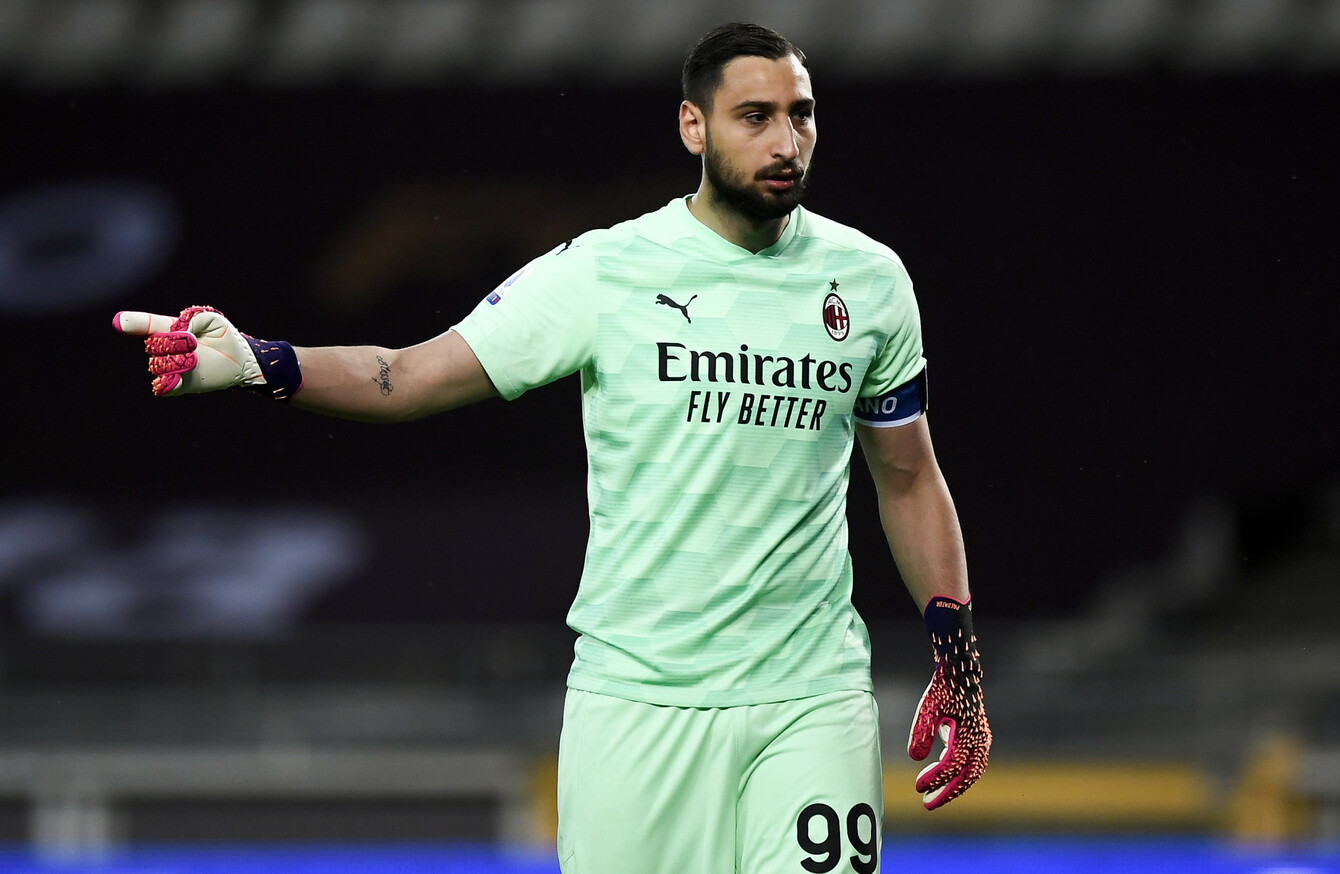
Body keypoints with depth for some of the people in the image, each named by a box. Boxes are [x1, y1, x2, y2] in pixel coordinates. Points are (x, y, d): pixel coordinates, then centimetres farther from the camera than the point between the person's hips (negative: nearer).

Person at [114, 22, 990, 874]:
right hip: (634, 702, -1)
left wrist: (960, 668, 13)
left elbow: (908, 477, 16)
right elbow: (407, 378, -3)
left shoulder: (869, 278, 5)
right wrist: (254, 363, -20)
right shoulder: (604, 272, -3)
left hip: (811, 703, 1)